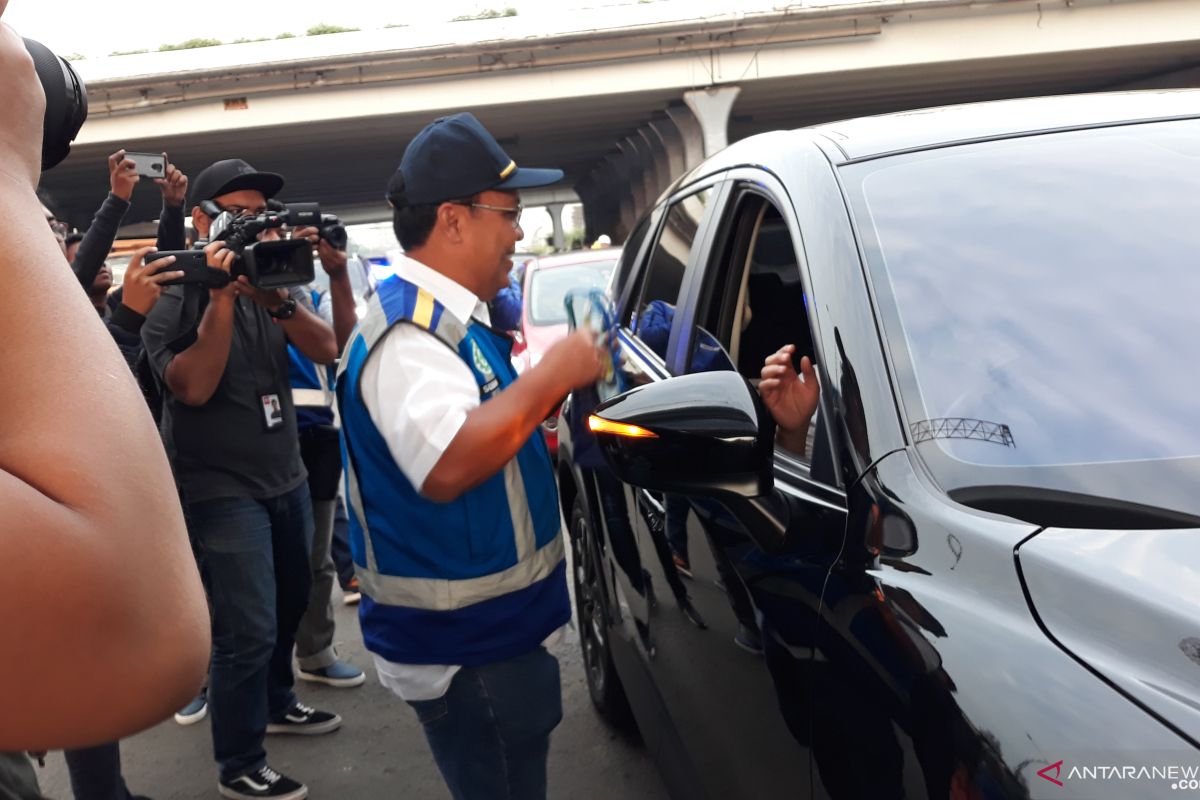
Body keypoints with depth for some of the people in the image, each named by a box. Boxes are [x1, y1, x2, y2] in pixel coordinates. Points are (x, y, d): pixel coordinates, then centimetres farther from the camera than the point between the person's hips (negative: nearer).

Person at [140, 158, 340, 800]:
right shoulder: (174, 295, -10)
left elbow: (328, 351, -7)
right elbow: (194, 386, -23)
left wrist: (278, 300, -24)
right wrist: (222, 295, -26)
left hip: (286, 475, 6)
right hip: (222, 486, -6)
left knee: (290, 602, 18)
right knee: (249, 631, -7)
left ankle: (276, 703, 42)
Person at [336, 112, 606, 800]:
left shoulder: (450, 316, 10)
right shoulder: (409, 332, -23)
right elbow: (447, 466, -38)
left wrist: (551, 396, 9)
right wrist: (554, 374, -29)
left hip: (490, 630, 10)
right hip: (463, 650, -10)